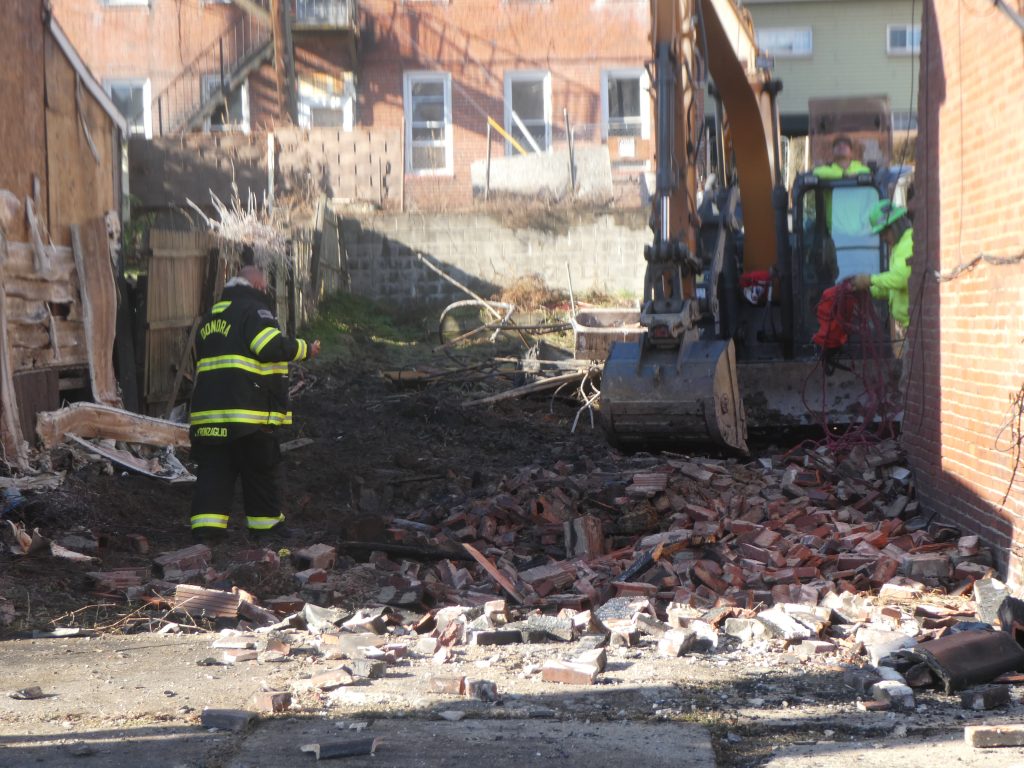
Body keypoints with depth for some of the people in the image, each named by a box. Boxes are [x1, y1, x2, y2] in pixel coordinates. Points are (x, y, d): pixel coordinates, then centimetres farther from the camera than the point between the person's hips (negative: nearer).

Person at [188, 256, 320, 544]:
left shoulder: (208, 320, 21)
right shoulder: (254, 311, -6)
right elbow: (272, 346, -20)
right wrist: (306, 349, -7)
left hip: (207, 411, 6)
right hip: (250, 413, -6)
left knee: (212, 471, 3)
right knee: (260, 473, 6)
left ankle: (205, 531, -7)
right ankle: (266, 528, 13)